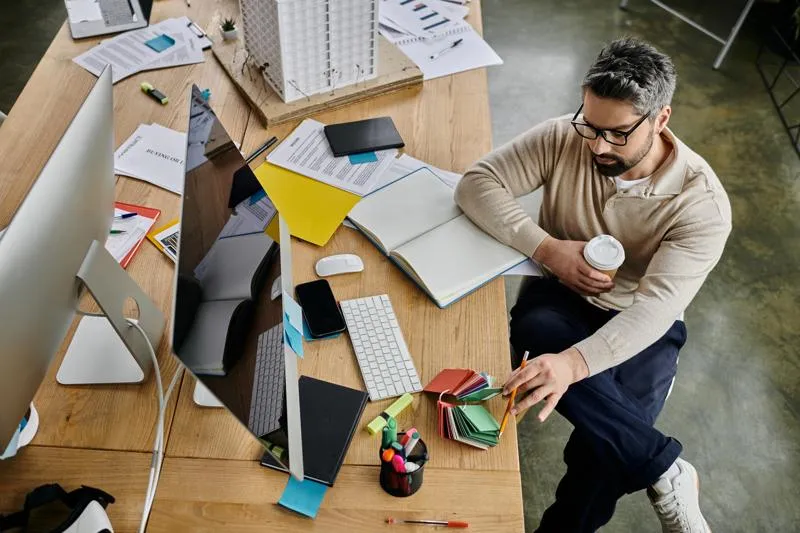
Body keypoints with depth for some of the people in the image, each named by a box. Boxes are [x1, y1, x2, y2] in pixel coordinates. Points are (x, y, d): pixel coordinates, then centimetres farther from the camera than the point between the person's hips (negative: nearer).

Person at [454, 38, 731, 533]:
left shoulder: (702, 202, -21)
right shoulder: (563, 138, -15)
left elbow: (655, 306, -29)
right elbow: (477, 183, -14)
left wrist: (575, 362, -47)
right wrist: (549, 249, -24)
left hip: (641, 325, -1)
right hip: (560, 294, 2)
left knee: (608, 436, -29)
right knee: (533, 331, -35)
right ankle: (666, 469, -21)